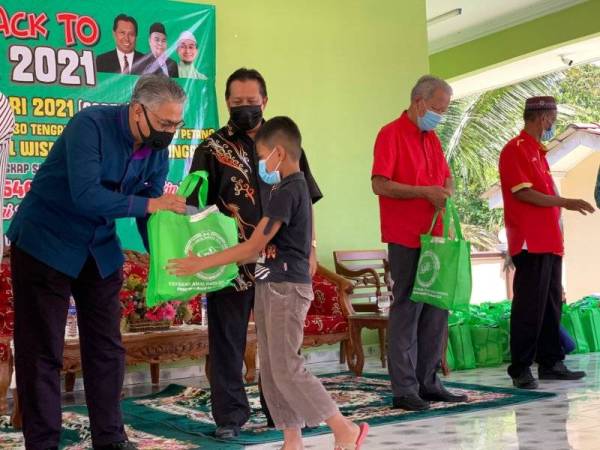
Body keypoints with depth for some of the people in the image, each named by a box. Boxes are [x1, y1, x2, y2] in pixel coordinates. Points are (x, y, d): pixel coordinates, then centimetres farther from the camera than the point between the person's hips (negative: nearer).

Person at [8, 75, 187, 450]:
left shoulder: (158, 152, -3)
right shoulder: (91, 125, -23)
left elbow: (150, 213, 0)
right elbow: (86, 196, -34)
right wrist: (148, 203, -32)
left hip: (101, 251, 6)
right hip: (45, 246, -6)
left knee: (107, 349, 9)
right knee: (43, 352, 0)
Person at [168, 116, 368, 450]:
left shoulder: (288, 191, -16)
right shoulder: (293, 188, 15)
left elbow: (255, 246, -18)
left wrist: (203, 263, -15)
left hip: (287, 287, -10)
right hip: (271, 286, 10)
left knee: (287, 369, -8)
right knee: (271, 369, 9)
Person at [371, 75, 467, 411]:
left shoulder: (432, 138, 18)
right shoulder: (391, 134, -7)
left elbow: (446, 176, 25)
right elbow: (380, 184, -16)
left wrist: (446, 191, 2)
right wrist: (425, 191, -17)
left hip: (433, 238, 8)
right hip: (404, 239, -8)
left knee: (436, 309, 9)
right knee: (407, 309, -6)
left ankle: (428, 382, 17)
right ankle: (404, 389, -1)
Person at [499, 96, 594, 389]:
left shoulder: (537, 151, 20)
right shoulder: (516, 149, -8)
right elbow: (523, 192, -17)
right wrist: (564, 202, -16)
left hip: (549, 242, 9)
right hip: (530, 243, -9)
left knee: (552, 305, 11)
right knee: (529, 307, -8)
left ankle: (550, 363, 18)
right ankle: (520, 369, -2)